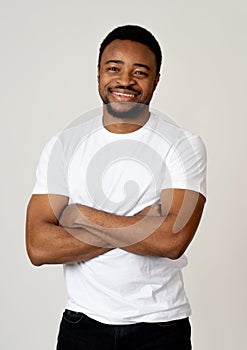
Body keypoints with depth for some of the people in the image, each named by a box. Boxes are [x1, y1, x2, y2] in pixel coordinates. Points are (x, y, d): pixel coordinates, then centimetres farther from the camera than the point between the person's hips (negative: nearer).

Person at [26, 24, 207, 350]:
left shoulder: (184, 145, -8)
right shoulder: (63, 145, -4)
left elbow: (173, 240, -21)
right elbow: (39, 247, -13)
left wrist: (81, 214, -15)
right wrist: (141, 228, -17)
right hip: (84, 322, 1)